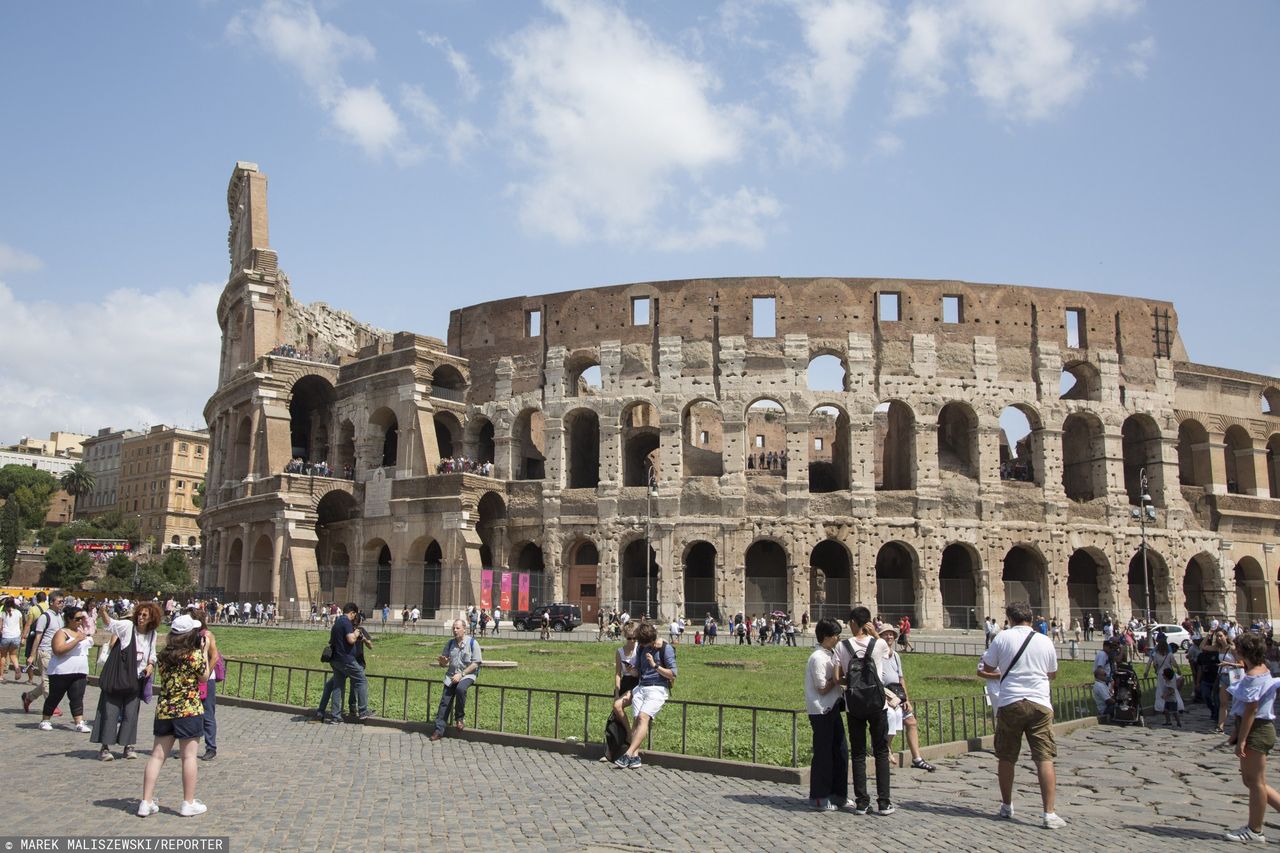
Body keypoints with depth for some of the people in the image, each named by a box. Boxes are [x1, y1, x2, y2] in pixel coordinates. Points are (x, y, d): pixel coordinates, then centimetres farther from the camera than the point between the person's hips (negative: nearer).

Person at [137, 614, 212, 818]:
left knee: (157, 755, 9)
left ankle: (146, 802, 10)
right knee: (189, 755, 2)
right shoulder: (194, 655, -11)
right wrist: (204, 651, 6)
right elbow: (205, 677, 1)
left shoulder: (162, 655, 4)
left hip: (164, 709, 5)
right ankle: (189, 803, 7)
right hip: (188, 710, -5)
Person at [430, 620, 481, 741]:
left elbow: (475, 663, -8)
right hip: (451, 676, 4)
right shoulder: (450, 644, 12)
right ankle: (439, 730, -8)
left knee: (460, 688, -34)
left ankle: (460, 717, -15)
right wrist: (443, 662, -10)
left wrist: (461, 674, -15)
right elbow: (445, 663, 16)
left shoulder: (472, 643, -3)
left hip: (467, 675, -4)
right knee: (445, 701, -10)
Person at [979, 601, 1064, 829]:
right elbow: (1053, 674, 18)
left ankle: (1006, 807, 26)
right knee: (1044, 759, -1)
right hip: (1039, 704, 0)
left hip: (1009, 704, 0)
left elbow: (984, 670, 3)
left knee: (1006, 759, 13)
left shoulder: (1003, 637, -2)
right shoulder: (1045, 641, 3)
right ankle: (1049, 814, -6)